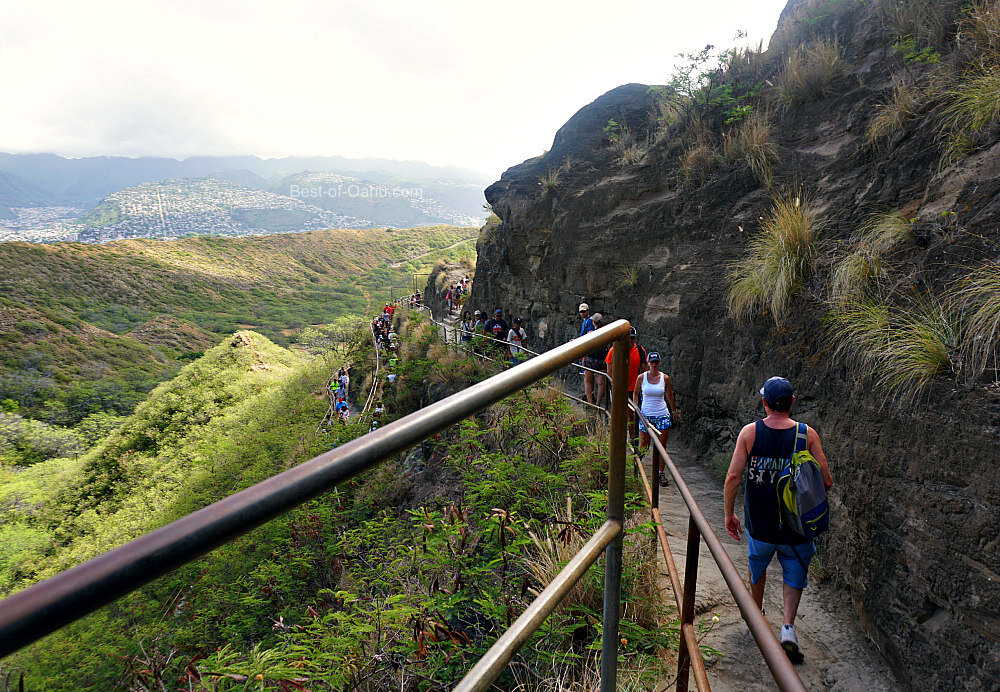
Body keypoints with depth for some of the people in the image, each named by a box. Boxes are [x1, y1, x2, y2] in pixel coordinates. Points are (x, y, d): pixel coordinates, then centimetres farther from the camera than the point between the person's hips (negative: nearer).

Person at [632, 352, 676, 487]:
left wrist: (675, 411, 19)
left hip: (662, 415, 1)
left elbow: (669, 396, 12)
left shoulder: (665, 377, 0)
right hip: (646, 415, -1)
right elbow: (635, 394, 12)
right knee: (644, 445, 5)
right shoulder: (641, 377, -2)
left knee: (662, 446, 1)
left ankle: (661, 473, 11)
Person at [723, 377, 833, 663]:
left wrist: (729, 514, -2)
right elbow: (826, 481, -9)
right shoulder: (807, 434, -11)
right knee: (794, 573, 20)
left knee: (757, 564, 26)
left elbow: (733, 476, -14)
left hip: (759, 522, 1)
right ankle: (788, 626, 5)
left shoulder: (749, 432, -11)